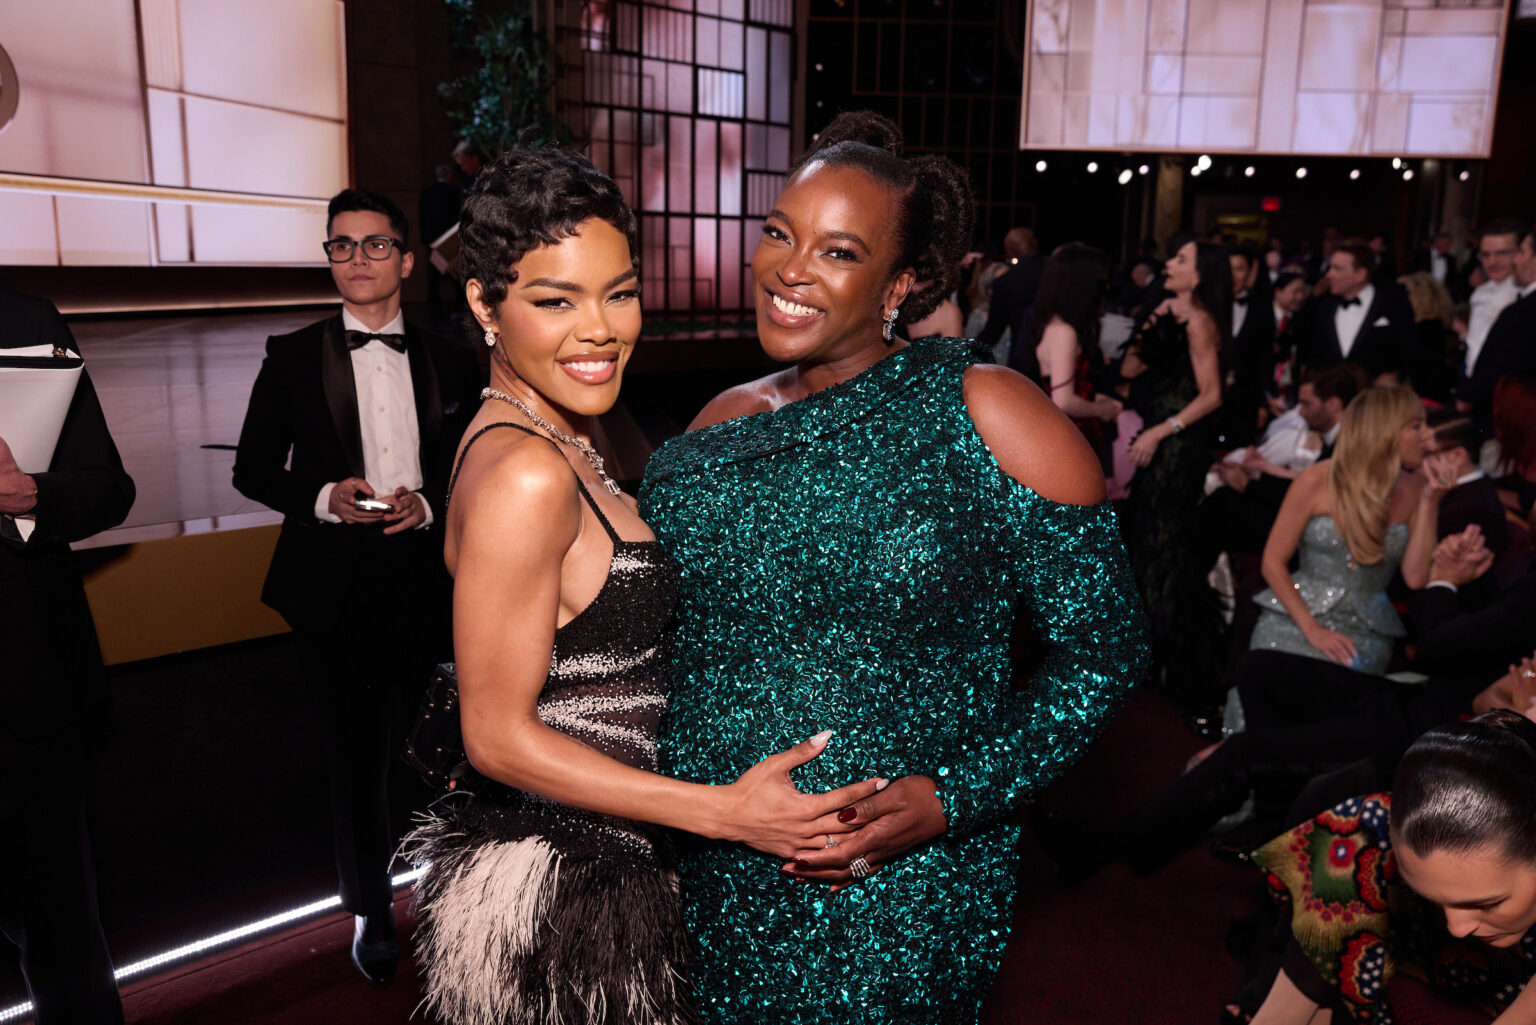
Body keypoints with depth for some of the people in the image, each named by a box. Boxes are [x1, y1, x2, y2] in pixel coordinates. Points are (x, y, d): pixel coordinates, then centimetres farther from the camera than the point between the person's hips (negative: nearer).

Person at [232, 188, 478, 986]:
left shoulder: (448, 363, 7)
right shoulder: (293, 358, 3)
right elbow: (253, 469, 4)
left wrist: (429, 504, -10)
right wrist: (323, 497, -14)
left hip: (425, 582, 1)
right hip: (334, 589, -1)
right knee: (355, 755, 8)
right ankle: (371, 910, 27)